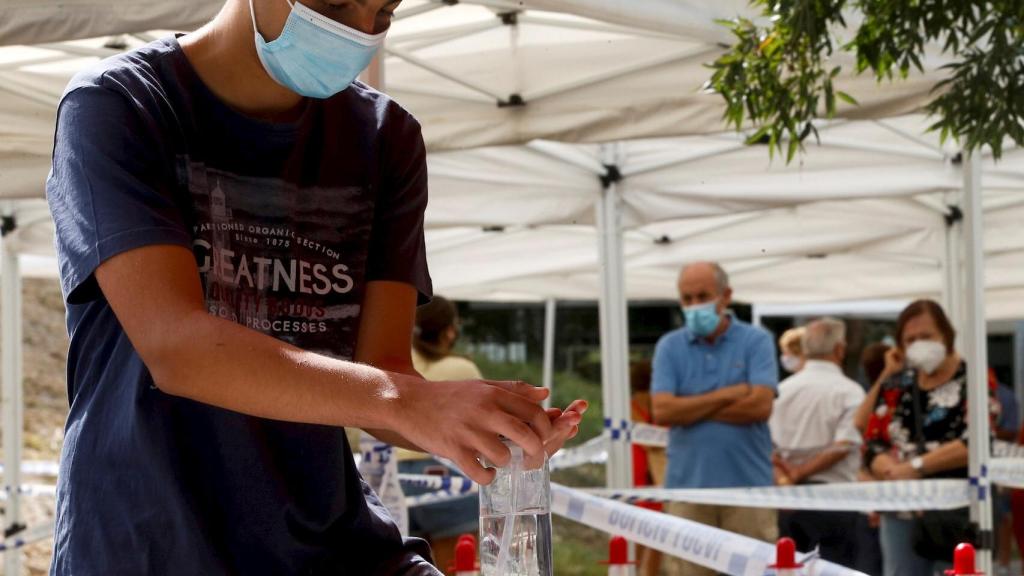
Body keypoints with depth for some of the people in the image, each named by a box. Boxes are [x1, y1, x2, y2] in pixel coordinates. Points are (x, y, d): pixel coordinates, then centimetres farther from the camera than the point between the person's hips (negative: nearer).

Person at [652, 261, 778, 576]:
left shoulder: (756, 341, 2)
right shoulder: (669, 346, 7)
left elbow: (760, 406, -11)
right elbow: (662, 411, -6)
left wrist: (692, 409, -6)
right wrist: (728, 395, -8)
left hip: (747, 486, -1)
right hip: (688, 487, 2)